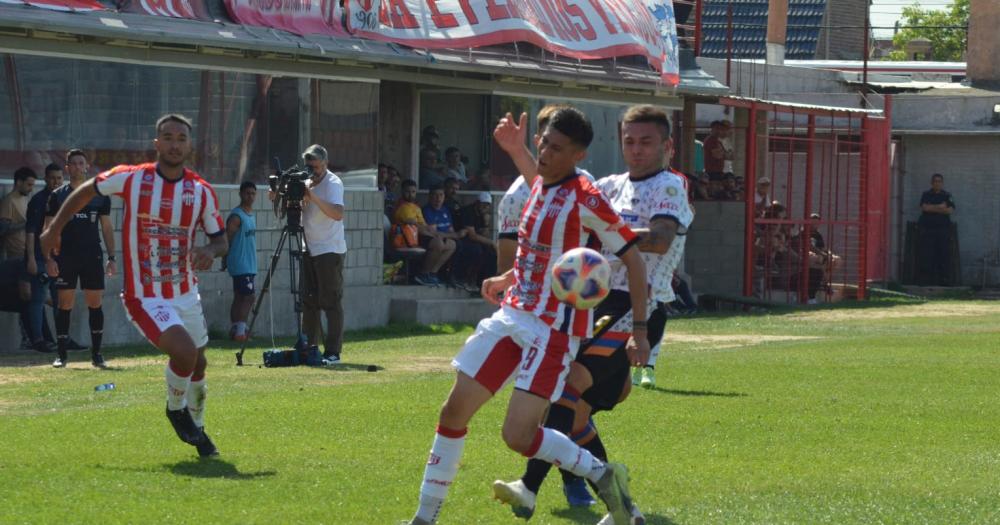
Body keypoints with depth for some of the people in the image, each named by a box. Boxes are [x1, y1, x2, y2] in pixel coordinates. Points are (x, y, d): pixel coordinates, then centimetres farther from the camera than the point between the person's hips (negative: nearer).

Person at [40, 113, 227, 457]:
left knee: (197, 364, 16)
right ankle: (176, 409, 6)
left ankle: (197, 428, 42)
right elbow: (86, 191, 7)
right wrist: (55, 228, 11)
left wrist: (210, 251, -19)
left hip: (186, 294, 5)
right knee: (185, 351, -24)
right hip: (145, 297, -5)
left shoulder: (202, 192, -3)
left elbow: (220, 238, 5)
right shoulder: (130, 179, -10)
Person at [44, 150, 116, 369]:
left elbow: (107, 228, 11)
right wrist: (49, 258, -7)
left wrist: (111, 258, 4)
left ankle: (96, 354, 7)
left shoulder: (100, 195, 9)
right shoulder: (58, 196, 4)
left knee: (95, 303, 0)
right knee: (64, 304, -2)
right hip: (65, 257, -1)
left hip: (93, 256, 1)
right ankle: (61, 354, 3)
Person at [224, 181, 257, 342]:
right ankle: (240, 328, -16)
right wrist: (225, 260, -14)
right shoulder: (236, 216, -12)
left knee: (240, 297, 9)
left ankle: (235, 329, 10)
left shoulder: (252, 215, 16)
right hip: (240, 264, -9)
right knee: (249, 295, -15)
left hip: (250, 264, 9)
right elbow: (227, 239, -14)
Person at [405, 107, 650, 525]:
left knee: (518, 436, -16)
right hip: (512, 316, 8)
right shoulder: (539, 186, 9)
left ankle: (601, 474, 6)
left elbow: (633, 259, -11)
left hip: (553, 328, -8)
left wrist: (640, 330, -14)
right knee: (455, 410, 5)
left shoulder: (586, 200, -15)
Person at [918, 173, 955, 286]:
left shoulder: (947, 196, 12)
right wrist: (940, 207, -6)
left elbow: (950, 210, -3)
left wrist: (932, 208, -7)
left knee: (944, 255, -4)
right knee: (926, 255, -6)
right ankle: (926, 280, -5)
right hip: (927, 229, -1)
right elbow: (924, 207, -7)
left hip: (943, 229, 1)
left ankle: (944, 280, -3)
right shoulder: (926, 195, 11)